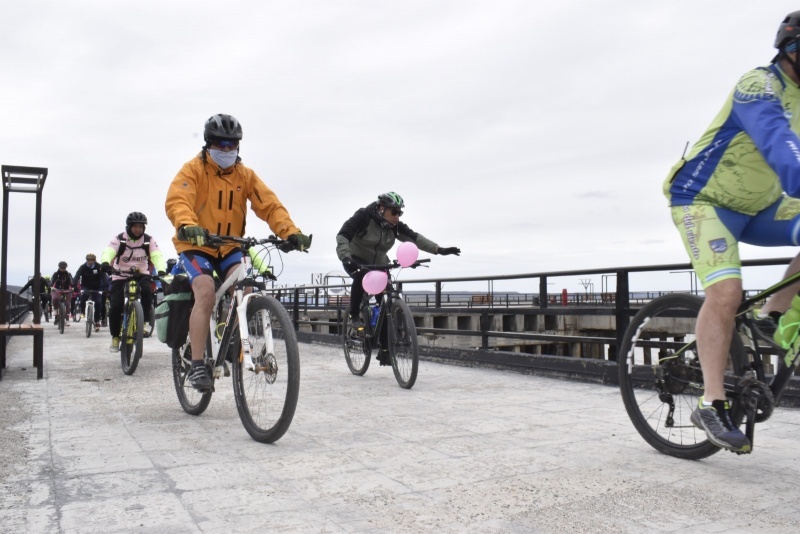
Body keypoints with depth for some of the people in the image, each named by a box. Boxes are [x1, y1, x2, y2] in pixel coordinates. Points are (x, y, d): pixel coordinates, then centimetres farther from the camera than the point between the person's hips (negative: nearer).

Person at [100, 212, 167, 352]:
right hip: (120, 276, 0)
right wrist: (105, 262, -52)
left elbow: (157, 255, -21)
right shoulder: (119, 239, -10)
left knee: (147, 292, -32)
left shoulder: (149, 240, -7)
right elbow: (108, 251, -27)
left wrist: (161, 271, -42)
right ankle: (115, 337, 5)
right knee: (115, 307, -14)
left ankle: (143, 323, -15)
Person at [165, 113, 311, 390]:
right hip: (196, 245, -3)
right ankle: (197, 364, -20)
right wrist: (187, 226, -49)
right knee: (205, 292, -25)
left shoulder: (245, 174, 0)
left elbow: (270, 205, -10)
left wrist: (291, 232, -28)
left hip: (229, 247, 4)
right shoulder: (194, 169, -10)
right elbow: (176, 201, -27)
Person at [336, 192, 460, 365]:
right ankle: (354, 316, -18)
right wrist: (346, 259, -49)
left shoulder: (394, 226, -10)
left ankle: (384, 349, 7)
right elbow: (342, 237, -31)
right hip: (357, 262, -4)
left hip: (379, 265, 4)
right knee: (360, 276, -39)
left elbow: (414, 237, -16)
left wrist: (439, 250, -29)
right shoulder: (363, 217, -23)